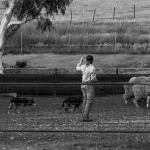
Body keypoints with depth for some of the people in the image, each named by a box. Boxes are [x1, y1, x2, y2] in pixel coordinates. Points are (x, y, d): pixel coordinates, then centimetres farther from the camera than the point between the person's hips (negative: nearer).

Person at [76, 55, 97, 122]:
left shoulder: (83, 66, 0)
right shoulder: (93, 68, -18)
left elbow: (77, 68, 22)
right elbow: (93, 79, -19)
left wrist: (81, 61, 33)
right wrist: (96, 80, 4)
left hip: (83, 85, 7)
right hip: (90, 86, -7)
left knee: (85, 101, 14)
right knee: (89, 102, -4)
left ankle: (84, 116, 14)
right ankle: (85, 117, -9)